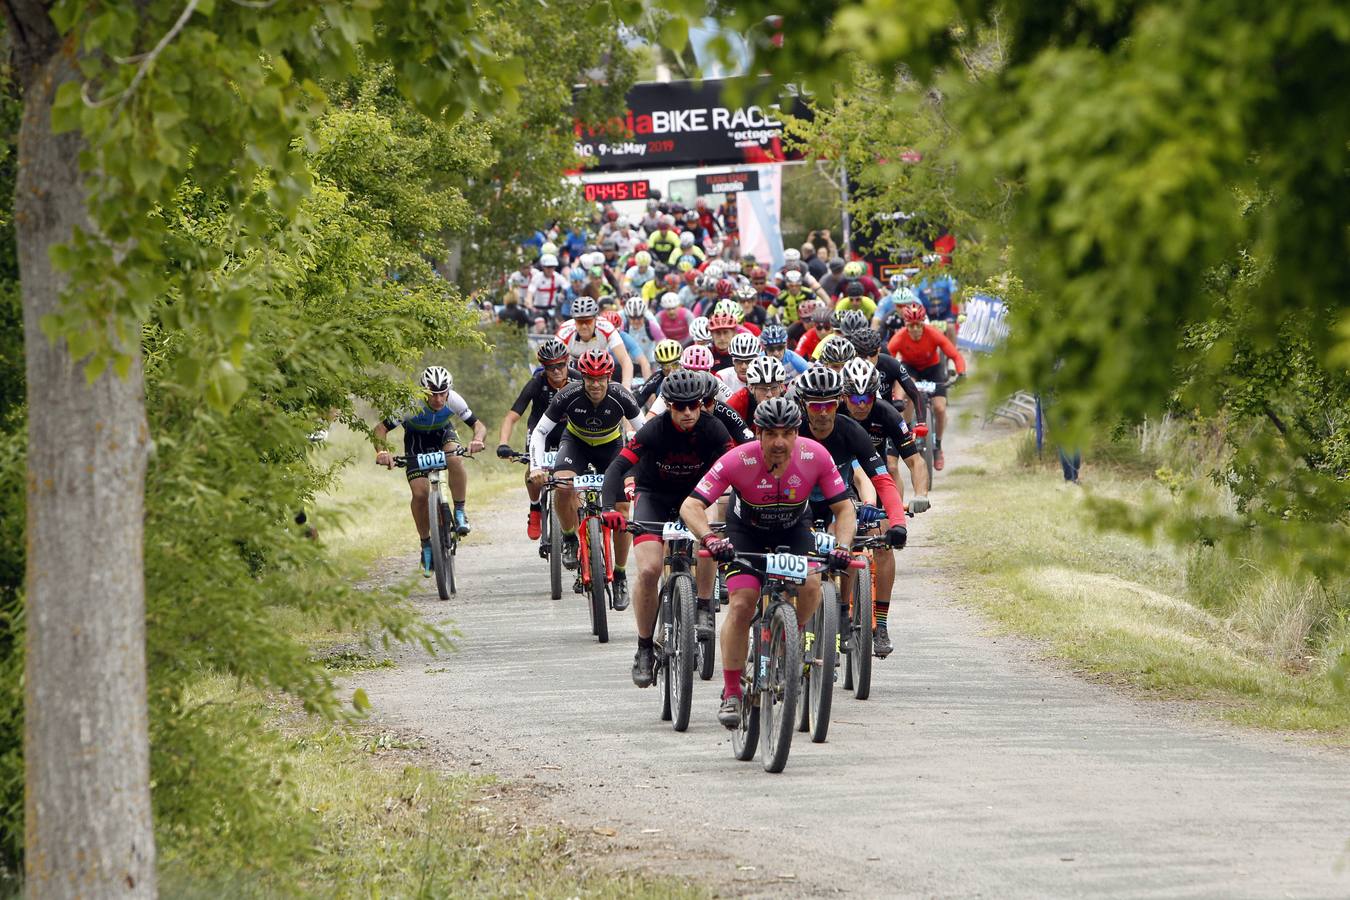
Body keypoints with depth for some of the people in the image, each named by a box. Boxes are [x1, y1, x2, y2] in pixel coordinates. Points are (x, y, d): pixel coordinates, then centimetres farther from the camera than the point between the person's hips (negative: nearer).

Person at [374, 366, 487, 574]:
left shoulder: (453, 401, -29)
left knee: (455, 460, -34)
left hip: (443, 433, 1)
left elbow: (479, 425, -20)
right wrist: (382, 451, -51)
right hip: (416, 439, -1)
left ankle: (460, 513, -15)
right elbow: (380, 430, -31)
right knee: (420, 493, -16)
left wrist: (477, 440, -44)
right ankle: (426, 545, 2)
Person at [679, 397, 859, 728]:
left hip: (793, 530, 2)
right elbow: (691, 506, -33)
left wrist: (842, 547, -36)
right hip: (746, 531, -1)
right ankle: (731, 694, -6)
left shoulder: (815, 456, -26)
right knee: (742, 603, -19)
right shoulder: (739, 461, -32)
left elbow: (843, 508, -17)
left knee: (810, 584, -26)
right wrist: (710, 539, -52)